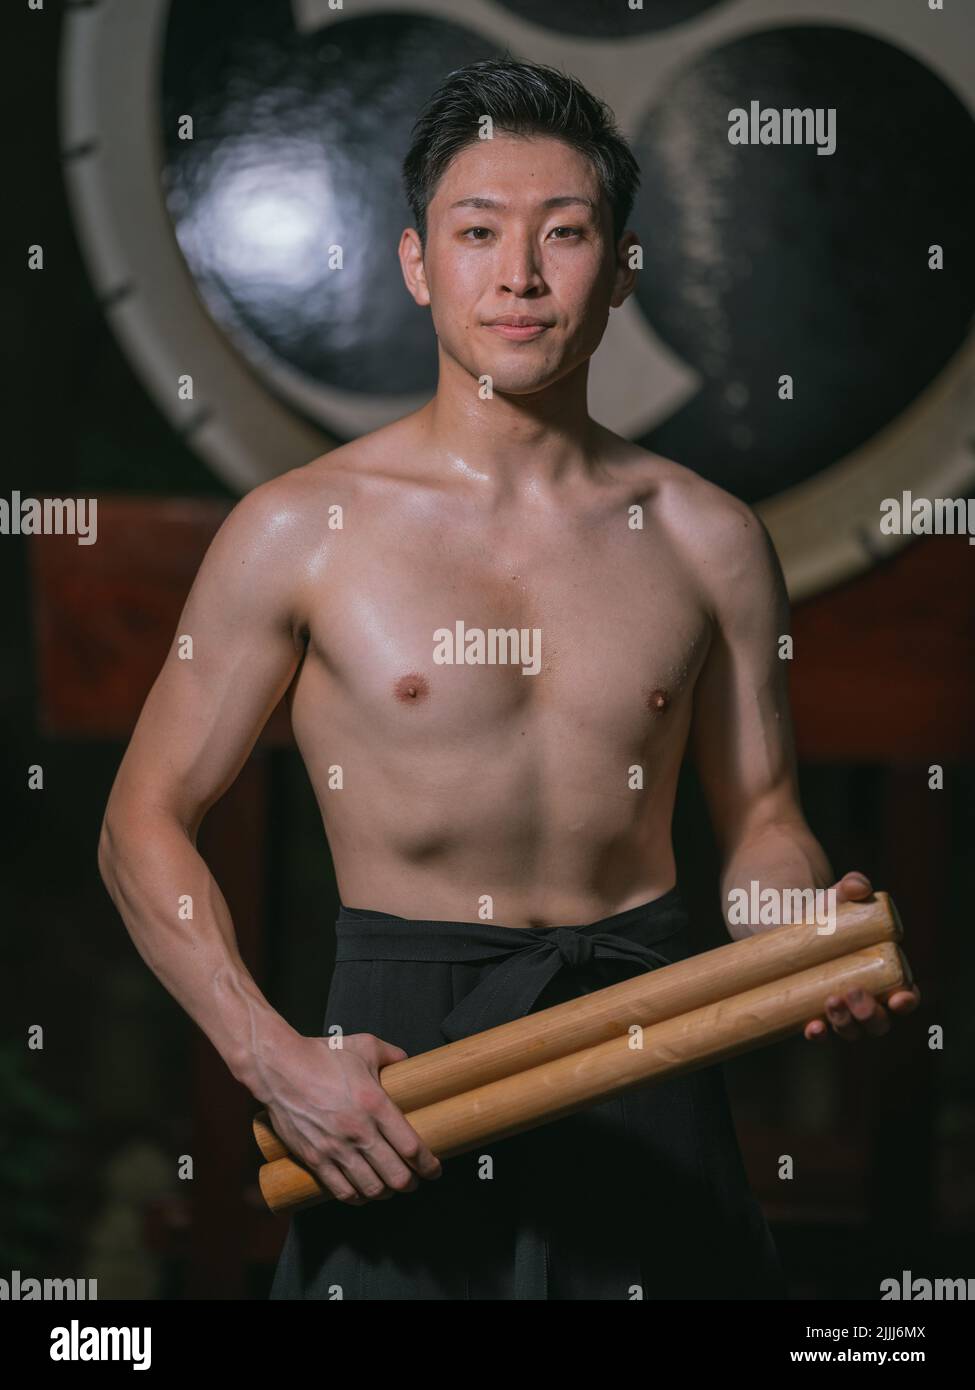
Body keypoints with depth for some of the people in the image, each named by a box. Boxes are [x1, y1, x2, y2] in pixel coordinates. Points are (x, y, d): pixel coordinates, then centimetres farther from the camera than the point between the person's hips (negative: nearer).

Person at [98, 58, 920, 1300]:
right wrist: (276, 1062, -14)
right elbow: (145, 825, -2)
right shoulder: (301, 531, -4)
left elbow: (759, 820, 11)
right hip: (395, 1068, -2)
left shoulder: (707, 541, 4)